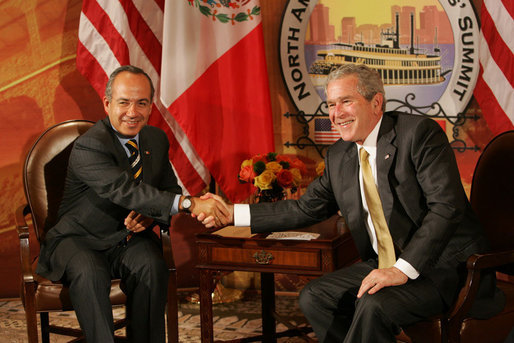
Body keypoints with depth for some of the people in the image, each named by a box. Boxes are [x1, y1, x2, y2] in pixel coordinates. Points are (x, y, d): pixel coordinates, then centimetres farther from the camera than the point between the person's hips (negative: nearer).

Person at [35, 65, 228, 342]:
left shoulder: (157, 138, 3)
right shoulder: (88, 147, -20)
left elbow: (170, 189, 12)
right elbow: (127, 191, -34)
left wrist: (149, 215, -14)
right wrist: (189, 204, -46)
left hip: (129, 237, 4)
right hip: (80, 240, -4)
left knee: (152, 267, -27)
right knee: (90, 275, -35)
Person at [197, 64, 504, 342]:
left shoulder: (419, 133, -13)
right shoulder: (339, 156, 9)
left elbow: (446, 206, -20)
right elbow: (307, 209, 14)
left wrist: (403, 269, -27)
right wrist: (232, 213, 7)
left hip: (445, 264, -7)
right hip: (384, 265, 7)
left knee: (374, 305, -30)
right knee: (314, 298, -5)